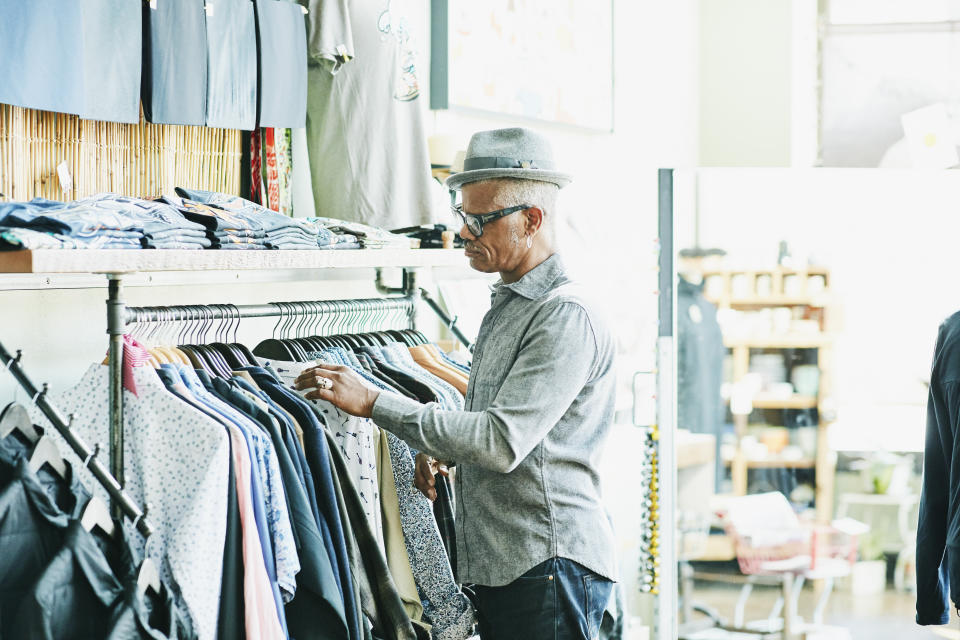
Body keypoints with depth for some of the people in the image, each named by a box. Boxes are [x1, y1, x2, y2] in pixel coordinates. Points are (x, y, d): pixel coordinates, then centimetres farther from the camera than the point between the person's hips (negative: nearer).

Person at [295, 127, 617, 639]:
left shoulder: (566, 319, -15)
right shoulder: (504, 309, 17)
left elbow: (503, 442, -24)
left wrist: (375, 404, -23)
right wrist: (439, 450, 7)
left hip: (549, 565, -9)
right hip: (496, 567, 9)